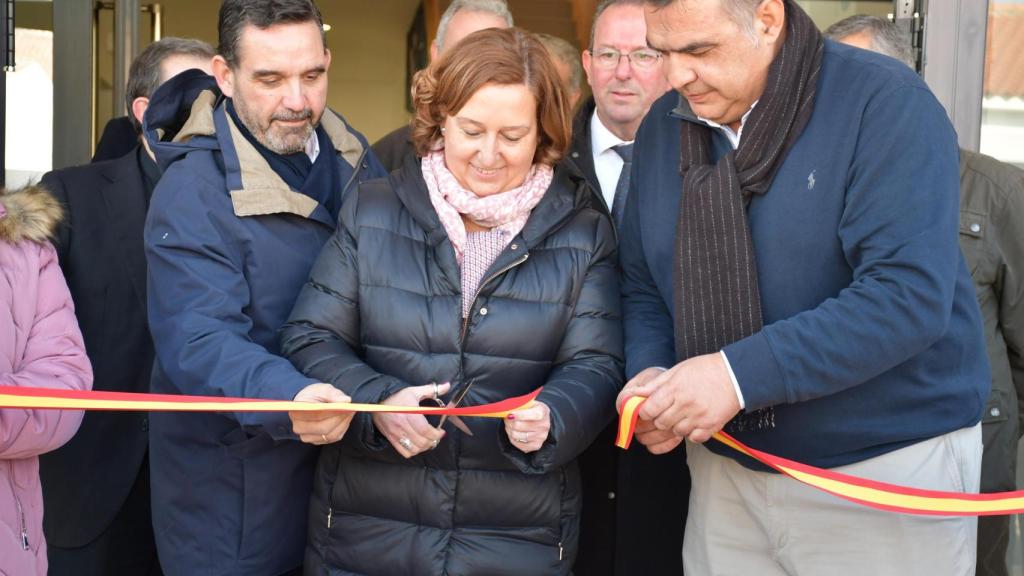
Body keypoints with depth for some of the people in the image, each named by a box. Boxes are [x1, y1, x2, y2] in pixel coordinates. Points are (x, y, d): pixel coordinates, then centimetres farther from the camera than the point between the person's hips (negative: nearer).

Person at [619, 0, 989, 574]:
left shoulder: (887, 103, -16)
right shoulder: (664, 128, 3)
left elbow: (909, 295, -26)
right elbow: (644, 288, 11)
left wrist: (741, 374, -29)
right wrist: (649, 374, -11)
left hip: (886, 478, -5)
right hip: (727, 469, 5)